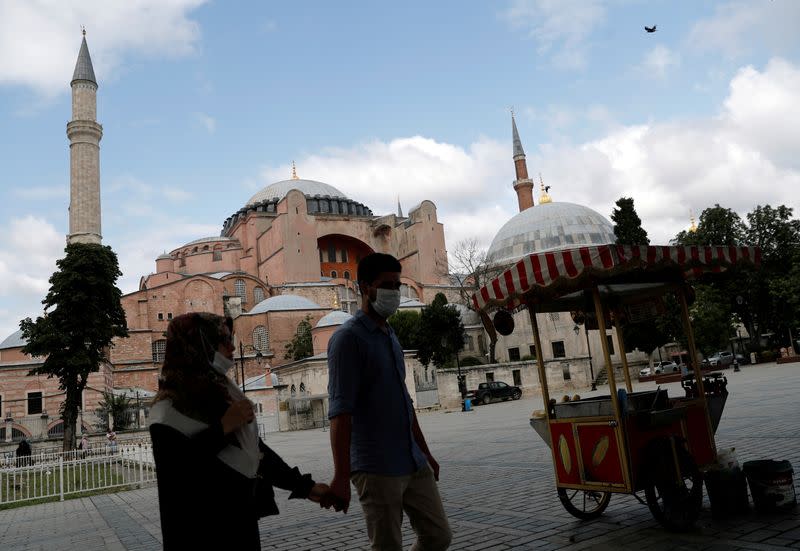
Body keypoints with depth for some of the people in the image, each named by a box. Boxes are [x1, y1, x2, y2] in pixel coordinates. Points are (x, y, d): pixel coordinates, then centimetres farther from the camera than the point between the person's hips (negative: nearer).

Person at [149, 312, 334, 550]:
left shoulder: (222, 391, 9)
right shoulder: (172, 403, -13)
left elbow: (255, 450, 12)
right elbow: (172, 470, -25)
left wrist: (304, 486, 9)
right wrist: (223, 427, -22)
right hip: (202, 530, -7)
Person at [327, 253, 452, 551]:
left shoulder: (391, 336, 14)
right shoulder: (348, 337, -11)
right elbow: (340, 412, -17)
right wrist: (341, 476, -21)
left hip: (415, 465, 8)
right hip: (377, 470, -8)